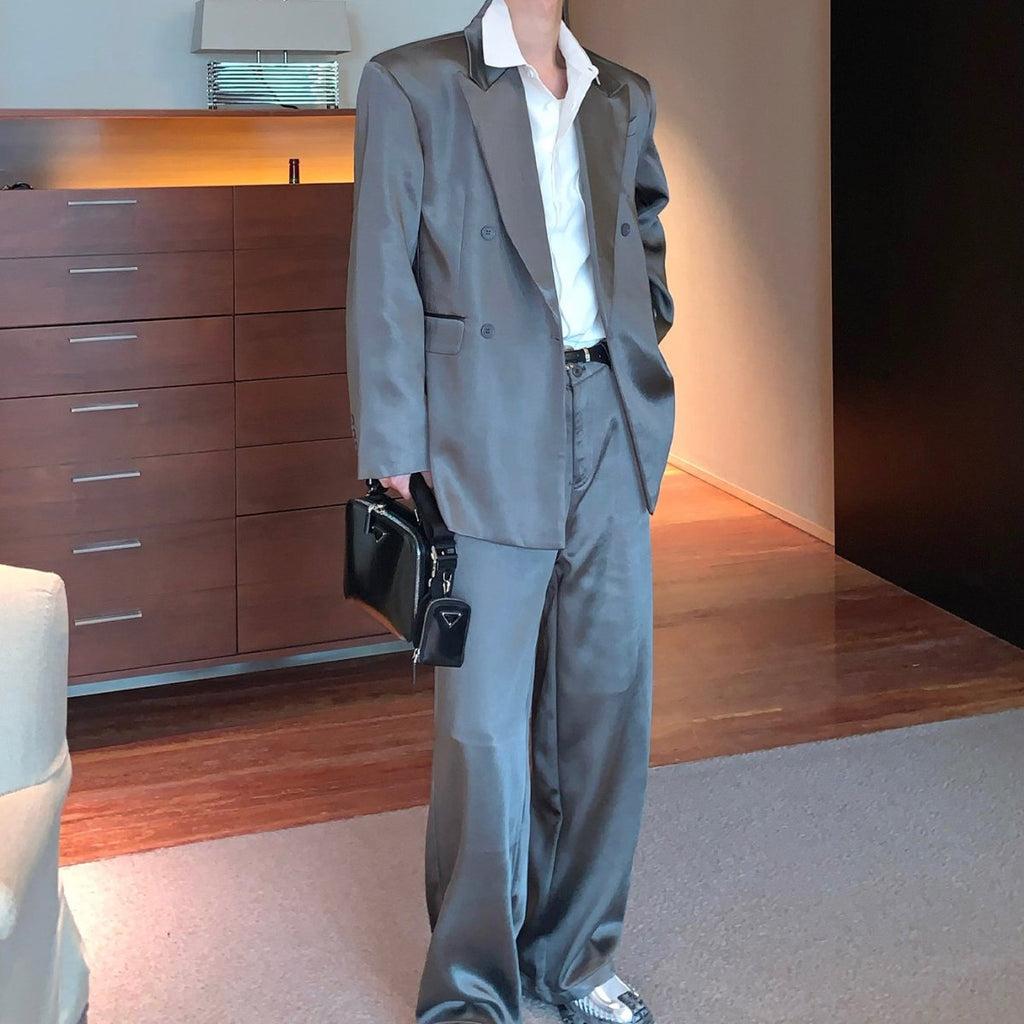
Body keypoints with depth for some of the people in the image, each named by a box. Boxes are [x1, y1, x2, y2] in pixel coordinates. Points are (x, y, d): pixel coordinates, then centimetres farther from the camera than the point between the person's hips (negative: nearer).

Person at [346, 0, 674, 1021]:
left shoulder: (623, 99, 14)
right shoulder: (410, 85, 0)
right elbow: (384, 283, -4)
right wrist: (394, 460, -9)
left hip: (612, 434, 5)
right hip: (490, 440, -5)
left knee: (609, 704, 8)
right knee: (485, 726, -1)